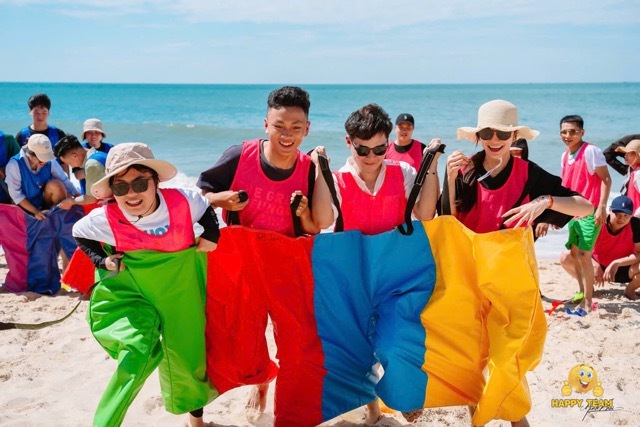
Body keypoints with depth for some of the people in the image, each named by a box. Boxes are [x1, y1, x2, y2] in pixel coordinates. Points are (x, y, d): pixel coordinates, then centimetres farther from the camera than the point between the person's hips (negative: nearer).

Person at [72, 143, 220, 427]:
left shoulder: (182, 201, -18)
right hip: (129, 294, -2)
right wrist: (102, 260, -8)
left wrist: (211, 235, -6)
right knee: (137, 355, -20)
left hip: (179, 292, 2)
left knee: (187, 353, 14)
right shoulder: (106, 219, -19)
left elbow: (206, 209, 6)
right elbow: (79, 233, 3)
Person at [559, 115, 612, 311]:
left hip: (590, 212, -8)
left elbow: (606, 179, -14)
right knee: (574, 254, 14)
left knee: (583, 255, -11)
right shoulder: (565, 156, 10)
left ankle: (588, 301, -2)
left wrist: (602, 207, -21)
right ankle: (582, 292, 30)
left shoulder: (591, 151, -12)